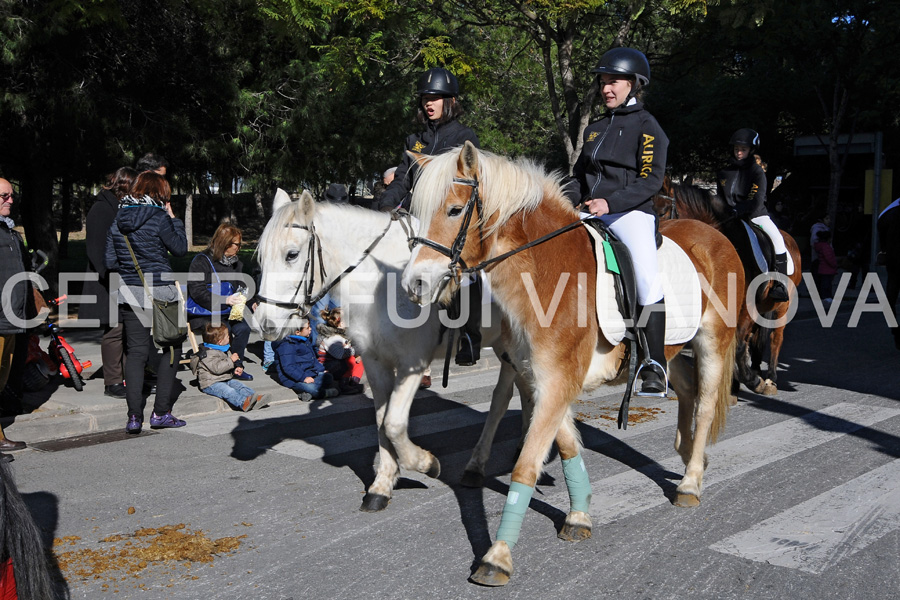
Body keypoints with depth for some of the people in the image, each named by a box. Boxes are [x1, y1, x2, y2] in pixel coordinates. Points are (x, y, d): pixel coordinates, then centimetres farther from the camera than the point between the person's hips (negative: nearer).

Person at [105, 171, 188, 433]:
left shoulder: (118, 220, 7)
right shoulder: (158, 218, -10)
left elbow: (110, 260, 9)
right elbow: (180, 248, -3)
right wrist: (174, 219, 5)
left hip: (129, 294, 5)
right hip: (160, 293, -5)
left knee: (136, 352, 8)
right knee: (171, 348, 9)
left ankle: (134, 416, 2)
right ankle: (161, 412, 8)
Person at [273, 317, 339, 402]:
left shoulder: (306, 341, 17)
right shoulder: (286, 346, -15)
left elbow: (313, 359, 29)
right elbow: (288, 367, -23)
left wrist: (321, 370, 15)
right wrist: (303, 378, -29)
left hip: (309, 374, 10)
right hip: (294, 378, -10)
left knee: (328, 377, -9)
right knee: (311, 388, -36)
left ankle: (306, 393, -25)